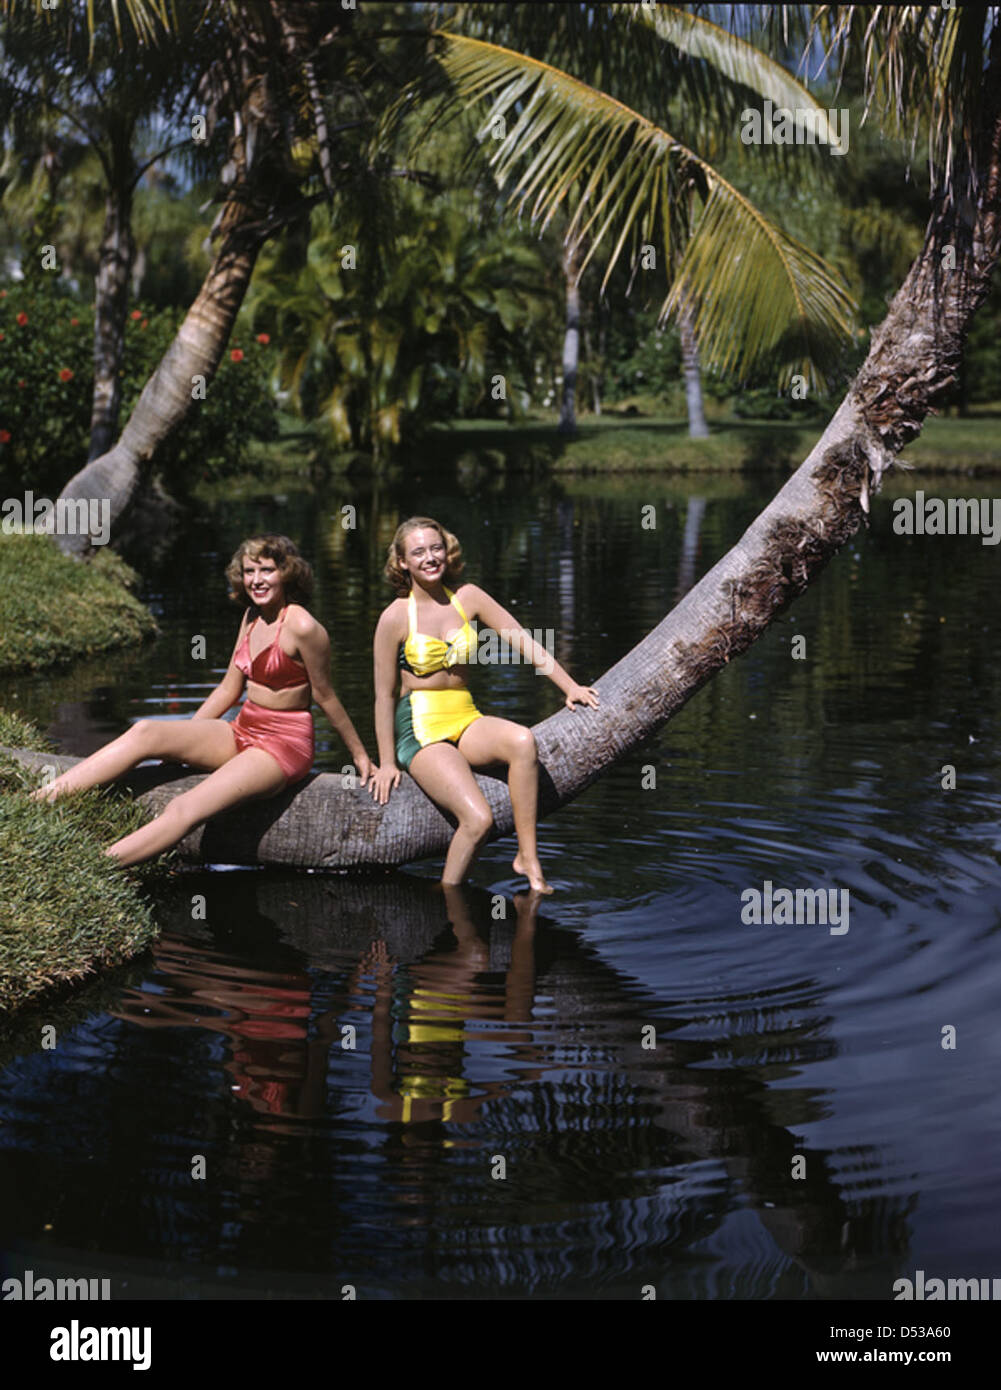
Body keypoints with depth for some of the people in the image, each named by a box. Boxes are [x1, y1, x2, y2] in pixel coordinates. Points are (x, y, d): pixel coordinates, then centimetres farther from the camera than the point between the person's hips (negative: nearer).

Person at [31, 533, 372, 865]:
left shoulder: (301, 627, -16)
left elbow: (325, 696, -7)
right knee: (146, 732, -12)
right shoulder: (252, 617, 9)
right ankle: (41, 799, -16)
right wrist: (182, 739, 15)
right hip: (242, 732, 8)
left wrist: (359, 754, 2)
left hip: (282, 746, -8)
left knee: (183, 810, -26)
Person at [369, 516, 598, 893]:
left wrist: (569, 687, 0)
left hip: (466, 720, 4)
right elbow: (384, 694, -2)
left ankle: (528, 859, -20)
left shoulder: (467, 597, 5)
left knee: (522, 740, -30)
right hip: (421, 729, -4)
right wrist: (387, 762, -2)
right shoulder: (396, 617, -6)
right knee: (478, 819, -26)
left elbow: (522, 639, 6)